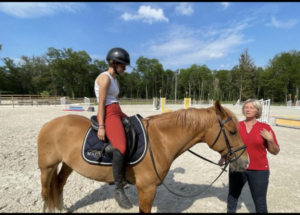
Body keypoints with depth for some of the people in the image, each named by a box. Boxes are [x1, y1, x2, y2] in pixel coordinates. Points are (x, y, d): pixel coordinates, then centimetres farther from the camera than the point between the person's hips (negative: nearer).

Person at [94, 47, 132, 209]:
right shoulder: (105, 78, -8)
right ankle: (119, 190, -14)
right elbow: (101, 104, -16)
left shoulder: (115, 80, 20)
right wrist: (101, 127, -20)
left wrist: (122, 115, 14)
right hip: (108, 114, -10)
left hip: (117, 113, 10)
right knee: (121, 147, -30)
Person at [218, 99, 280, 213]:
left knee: (260, 202, 13)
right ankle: (230, 211, 47)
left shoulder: (265, 128, -8)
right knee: (232, 196, 21)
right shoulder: (236, 126, -4)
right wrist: (223, 157, -3)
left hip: (259, 171, -2)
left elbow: (275, 152, -3)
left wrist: (270, 140, -20)